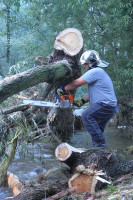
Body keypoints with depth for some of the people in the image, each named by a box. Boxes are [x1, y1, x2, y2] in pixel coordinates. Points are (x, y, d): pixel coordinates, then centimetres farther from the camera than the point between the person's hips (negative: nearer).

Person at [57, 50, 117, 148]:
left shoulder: (95, 71, -11)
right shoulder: (98, 73, 23)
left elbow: (76, 83, -15)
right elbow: (93, 92, 24)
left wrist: (63, 88, -3)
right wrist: (83, 101, 11)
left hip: (106, 105, -11)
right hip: (108, 107, 11)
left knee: (87, 116, -23)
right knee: (97, 130, 12)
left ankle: (100, 143, -23)